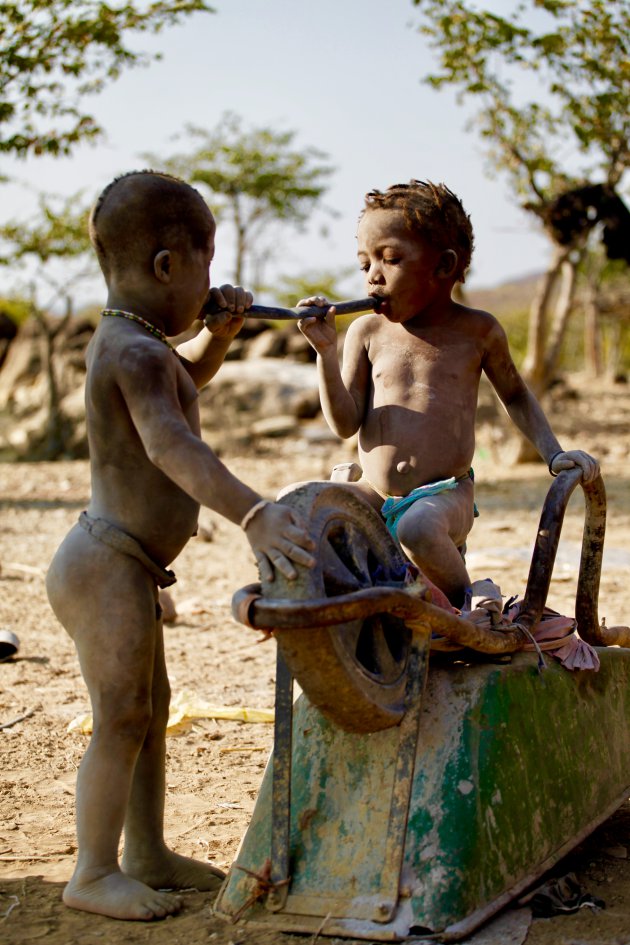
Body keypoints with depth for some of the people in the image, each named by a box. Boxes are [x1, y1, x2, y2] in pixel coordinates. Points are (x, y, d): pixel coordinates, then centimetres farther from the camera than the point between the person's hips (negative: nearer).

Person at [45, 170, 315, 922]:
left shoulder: (130, 340, 10)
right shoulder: (135, 352, -22)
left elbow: (188, 375, 33)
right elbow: (172, 447, -40)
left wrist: (221, 330, 14)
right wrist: (251, 513, -51)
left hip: (124, 567, 11)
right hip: (107, 567, -11)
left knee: (152, 706, 18)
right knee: (121, 720, -2)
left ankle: (147, 855, 29)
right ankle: (94, 873, 10)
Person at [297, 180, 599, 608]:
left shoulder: (478, 330, 3)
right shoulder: (367, 332, 5)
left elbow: (515, 395, 19)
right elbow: (345, 423, -2)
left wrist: (554, 452, 7)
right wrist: (325, 350, -11)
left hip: (444, 495, -3)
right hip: (370, 493, 3)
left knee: (418, 530, -36)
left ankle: (468, 606, -9)